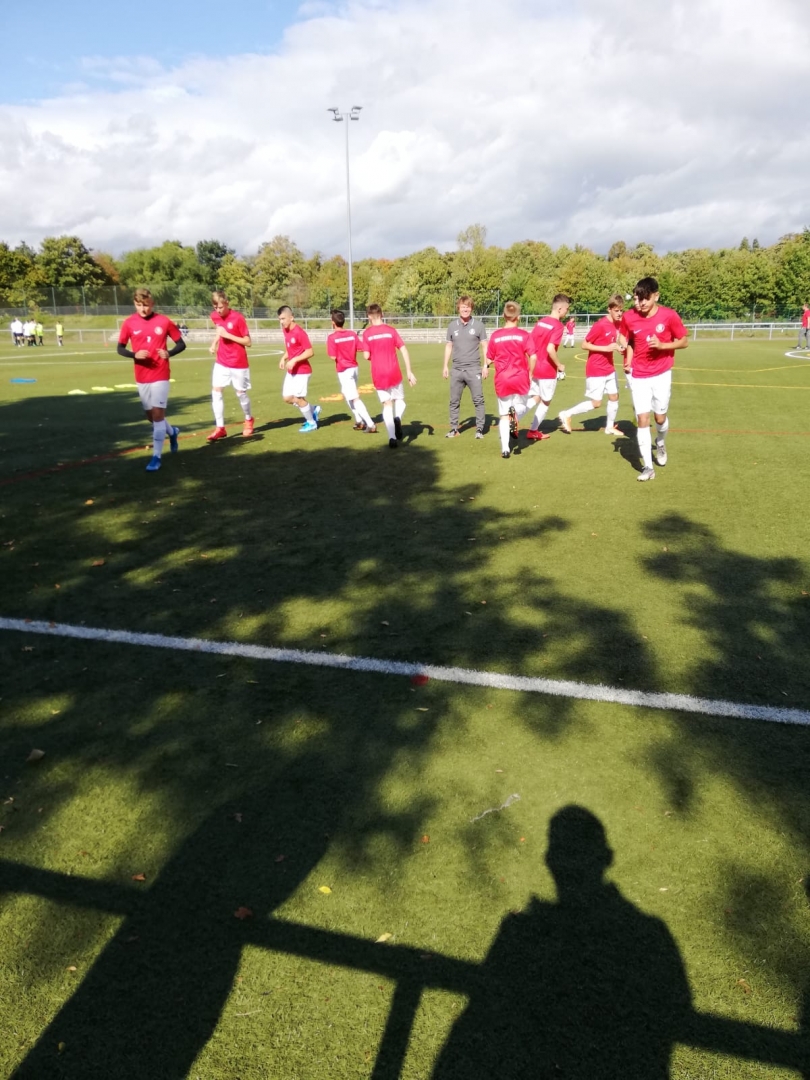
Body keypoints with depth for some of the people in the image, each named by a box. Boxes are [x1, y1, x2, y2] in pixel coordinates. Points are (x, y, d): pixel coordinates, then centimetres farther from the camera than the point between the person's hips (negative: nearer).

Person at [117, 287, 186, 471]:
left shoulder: (164, 321, -5)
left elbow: (181, 344, 1)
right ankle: (172, 431, 43)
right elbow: (120, 348, 5)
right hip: (141, 377, 3)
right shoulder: (129, 323, -1)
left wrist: (169, 353, -18)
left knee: (157, 414, -8)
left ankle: (156, 457, -2)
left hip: (160, 375, -3)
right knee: (151, 415, 12)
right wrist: (134, 354, -15)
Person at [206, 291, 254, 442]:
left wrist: (227, 335, -22)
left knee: (240, 393, 7)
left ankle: (248, 420, 34)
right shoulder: (214, 316, 0)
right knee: (216, 392, -6)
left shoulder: (238, 317, -16)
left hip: (238, 363, -4)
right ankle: (220, 428, -3)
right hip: (221, 362, 4)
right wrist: (214, 344, 3)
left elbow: (248, 342, -14)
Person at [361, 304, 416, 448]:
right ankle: (397, 418, -13)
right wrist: (409, 372, -1)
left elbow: (366, 356, -5)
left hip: (378, 375, 0)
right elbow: (404, 351, -4)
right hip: (394, 373, 0)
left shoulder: (366, 334, -1)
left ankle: (392, 437, -4)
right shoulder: (391, 330, 1)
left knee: (387, 405, 8)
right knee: (400, 400, 19)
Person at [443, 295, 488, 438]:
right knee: (454, 401, 7)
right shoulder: (452, 326, 8)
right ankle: (454, 428, 16)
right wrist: (445, 366, 10)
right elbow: (449, 346, 14)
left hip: (473, 369, -3)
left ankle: (480, 428, 4)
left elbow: (484, 346, 3)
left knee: (478, 400, -3)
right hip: (456, 369, 3)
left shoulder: (478, 325, 1)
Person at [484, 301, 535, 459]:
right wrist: (529, 374, 6)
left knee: (504, 415, 10)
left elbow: (489, 358, 5)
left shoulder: (496, 335, -2)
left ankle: (505, 448, 1)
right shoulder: (524, 335, -6)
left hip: (502, 380, 1)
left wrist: (486, 366, 28)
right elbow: (533, 357, -11)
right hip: (520, 378, -1)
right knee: (521, 406, 20)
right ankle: (515, 414, -18)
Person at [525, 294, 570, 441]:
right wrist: (560, 365, -12)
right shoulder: (558, 326, -16)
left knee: (535, 398, 17)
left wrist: (533, 362, 16)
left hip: (535, 368, 7)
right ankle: (533, 431, 18)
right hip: (548, 370, -7)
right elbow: (550, 349, -26)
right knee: (546, 401, 12)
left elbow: (529, 343, 7)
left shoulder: (541, 322, 6)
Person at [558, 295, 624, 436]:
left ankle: (610, 427, 27)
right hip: (596, 370, -8)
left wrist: (617, 347, -3)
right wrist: (606, 348, -23)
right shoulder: (600, 325, -20)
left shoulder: (617, 324, 3)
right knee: (595, 403, -4)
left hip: (609, 369, 8)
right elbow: (585, 345, -17)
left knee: (614, 396, 11)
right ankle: (566, 414, 10)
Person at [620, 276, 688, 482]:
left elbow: (684, 341, -4)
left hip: (661, 374, 0)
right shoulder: (628, 317, -9)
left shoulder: (669, 315, -13)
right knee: (642, 419, -6)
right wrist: (628, 359, -6)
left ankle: (660, 443, 44)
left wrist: (662, 345, -20)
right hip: (638, 376, 1)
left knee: (660, 417, 8)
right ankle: (648, 467, 0)